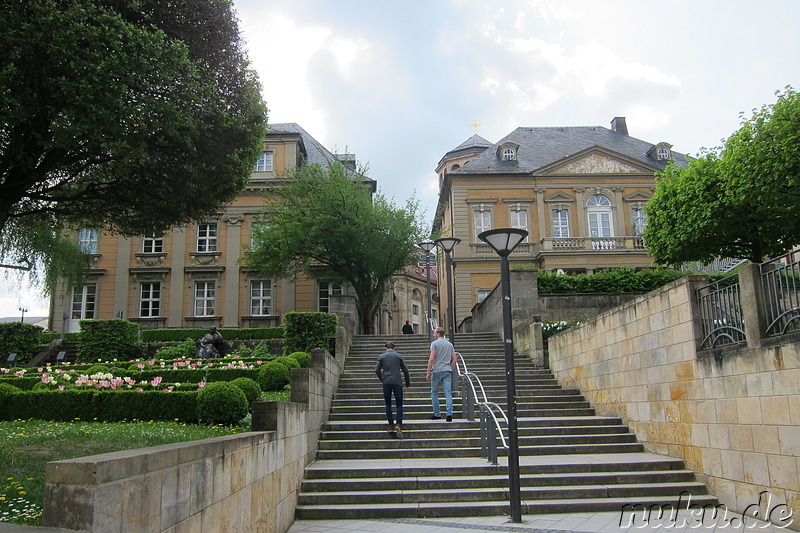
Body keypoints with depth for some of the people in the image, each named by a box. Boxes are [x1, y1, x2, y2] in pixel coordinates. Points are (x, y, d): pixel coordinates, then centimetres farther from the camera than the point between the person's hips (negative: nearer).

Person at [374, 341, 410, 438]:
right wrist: (407, 384, 15)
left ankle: (391, 426, 9)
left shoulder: (382, 356, 8)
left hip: (386, 382, 1)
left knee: (388, 404, 11)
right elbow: (405, 370, 7)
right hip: (397, 382, -1)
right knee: (399, 404, 4)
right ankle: (399, 424, -14)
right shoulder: (399, 356, 8)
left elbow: (377, 370, 0)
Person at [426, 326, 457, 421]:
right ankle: (449, 414, -12)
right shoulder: (450, 344, 14)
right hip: (447, 371, 4)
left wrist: (428, 372, -8)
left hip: (437, 371, -4)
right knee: (448, 393, -1)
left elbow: (432, 359, -11)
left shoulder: (434, 343, -4)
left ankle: (437, 414, 12)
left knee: (434, 392, 9)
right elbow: (454, 359, 11)